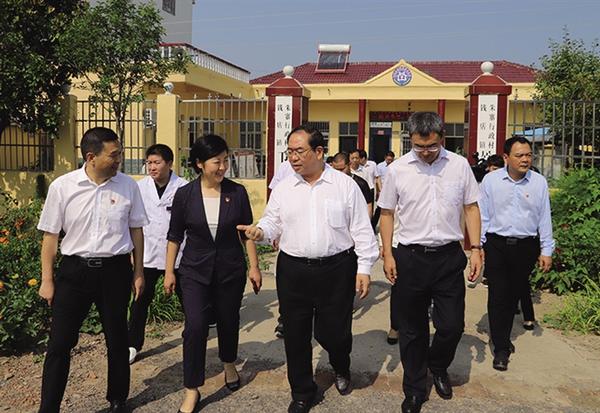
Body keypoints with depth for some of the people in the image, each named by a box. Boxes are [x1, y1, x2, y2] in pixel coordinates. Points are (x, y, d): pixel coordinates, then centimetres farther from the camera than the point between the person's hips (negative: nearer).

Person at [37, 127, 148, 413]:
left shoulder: (128, 186, -3)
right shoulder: (62, 187, -7)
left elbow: (136, 230, 6)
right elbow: (50, 235, 0)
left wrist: (138, 272, 7)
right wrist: (47, 280, 1)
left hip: (115, 270, 1)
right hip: (74, 269, -1)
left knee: (117, 339, 15)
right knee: (59, 343, 4)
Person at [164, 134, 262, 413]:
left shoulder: (237, 192, -6)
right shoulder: (184, 194, -7)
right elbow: (175, 235, 1)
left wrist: (254, 266, 2)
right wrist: (169, 271, 3)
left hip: (231, 269, 1)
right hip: (195, 270, -1)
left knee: (229, 322, 15)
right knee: (195, 327, -9)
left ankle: (229, 364, 45)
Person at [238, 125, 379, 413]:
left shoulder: (345, 185, -1)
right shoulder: (283, 189, 6)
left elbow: (362, 230, 0)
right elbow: (272, 223, 10)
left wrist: (364, 269, -3)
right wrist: (260, 231, -13)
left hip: (336, 270, -2)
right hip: (293, 270, 2)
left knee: (333, 332, 6)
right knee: (296, 335, 10)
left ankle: (341, 368, 43)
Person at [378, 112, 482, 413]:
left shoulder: (459, 165, 1)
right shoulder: (397, 170, -3)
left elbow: (471, 208, 7)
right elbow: (387, 213, 3)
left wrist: (475, 249, 1)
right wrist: (387, 255, -2)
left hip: (449, 256, 1)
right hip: (410, 257, -1)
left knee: (452, 325, 4)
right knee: (412, 330, 10)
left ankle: (438, 367, 38)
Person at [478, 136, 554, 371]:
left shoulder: (539, 182, 0)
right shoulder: (491, 180, -3)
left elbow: (544, 218, 4)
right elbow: (483, 215, 1)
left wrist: (546, 251, 4)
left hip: (526, 246, 2)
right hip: (497, 246, -1)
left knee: (514, 295, 13)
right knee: (497, 296, -2)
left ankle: (503, 337, 34)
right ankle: (501, 349, 7)